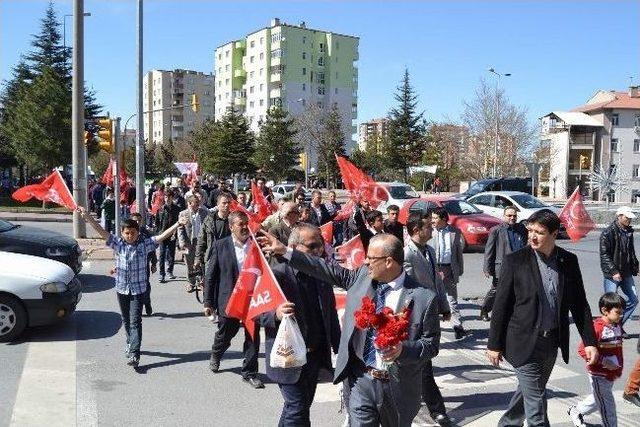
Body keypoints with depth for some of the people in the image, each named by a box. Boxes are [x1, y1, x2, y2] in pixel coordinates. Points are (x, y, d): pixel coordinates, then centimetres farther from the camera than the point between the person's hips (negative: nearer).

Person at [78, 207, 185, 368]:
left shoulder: (144, 244, -5)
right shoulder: (118, 244, -2)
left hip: (138, 289, -3)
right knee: (126, 320, 17)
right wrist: (87, 216, -16)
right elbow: (102, 232, -8)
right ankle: (131, 344, 38)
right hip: (122, 288, 3)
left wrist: (178, 224, -18)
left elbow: (162, 236, -10)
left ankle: (134, 354, -13)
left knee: (135, 321, -8)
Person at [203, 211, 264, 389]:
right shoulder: (220, 246, -5)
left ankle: (250, 372, 22)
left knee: (253, 337, 5)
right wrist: (208, 302, -3)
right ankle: (216, 355, 49)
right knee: (226, 333, 16)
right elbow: (210, 275, -2)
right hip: (229, 299, -1)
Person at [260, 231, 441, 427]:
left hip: (397, 388, -2)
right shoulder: (363, 276, -1)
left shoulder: (423, 298, -13)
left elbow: (432, 343, -7)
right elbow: (330, 271, 4)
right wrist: (284, 251, 3)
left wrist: (403, 350, -26)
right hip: (360, 381, 2)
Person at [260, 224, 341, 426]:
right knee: (298, 410, -4)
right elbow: (259, 313, -16)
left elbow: (331, 314, 11)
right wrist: (277, 314, -37)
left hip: (316, 355, 7)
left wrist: (339, 348, 10)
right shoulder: (276, 275, -16)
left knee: (302, 406, 20)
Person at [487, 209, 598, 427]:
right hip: (525, 342, -5)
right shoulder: (515, 261, -11)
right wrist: (494, 344, -6)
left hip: (552, 342, 5)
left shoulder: (569, 261, 1)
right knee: (535, 401, -2)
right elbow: (501, 305, -7)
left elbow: (579, 303, 8)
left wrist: (590, 341, 4)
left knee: (529, 391, 20)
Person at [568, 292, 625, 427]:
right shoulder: (597, 328, -22)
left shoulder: (617, 326, 4)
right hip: (598, 374, -8)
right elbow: (582, 349, -23)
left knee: (599, 399, 22)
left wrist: (619, 369, 14)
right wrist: (603, 361, -24)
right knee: (607, 403, 1)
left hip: (612, 374, 8)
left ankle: (575, 411, 41)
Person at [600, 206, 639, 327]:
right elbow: (604, 255, -17)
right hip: (612, 275, -8)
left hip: (626, 274, 8)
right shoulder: (608, 233, -13)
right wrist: (613, 272, -22)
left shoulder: (629, 232, 10)